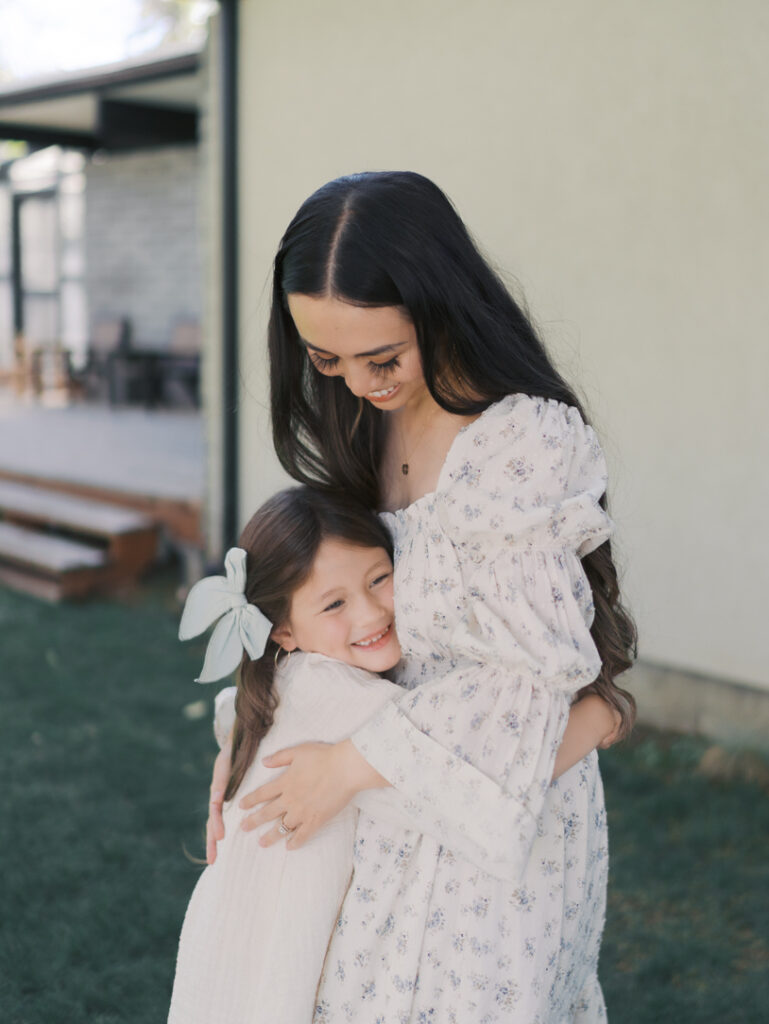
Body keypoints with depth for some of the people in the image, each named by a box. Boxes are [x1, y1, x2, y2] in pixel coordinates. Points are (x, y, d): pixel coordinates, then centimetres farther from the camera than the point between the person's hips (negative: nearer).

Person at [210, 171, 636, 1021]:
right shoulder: (361, 426, 0)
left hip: (498, 813, -7)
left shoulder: (531, 444, -25)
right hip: (392, 802, 7)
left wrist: (355, 761, -17)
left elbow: (534, 673, -22)